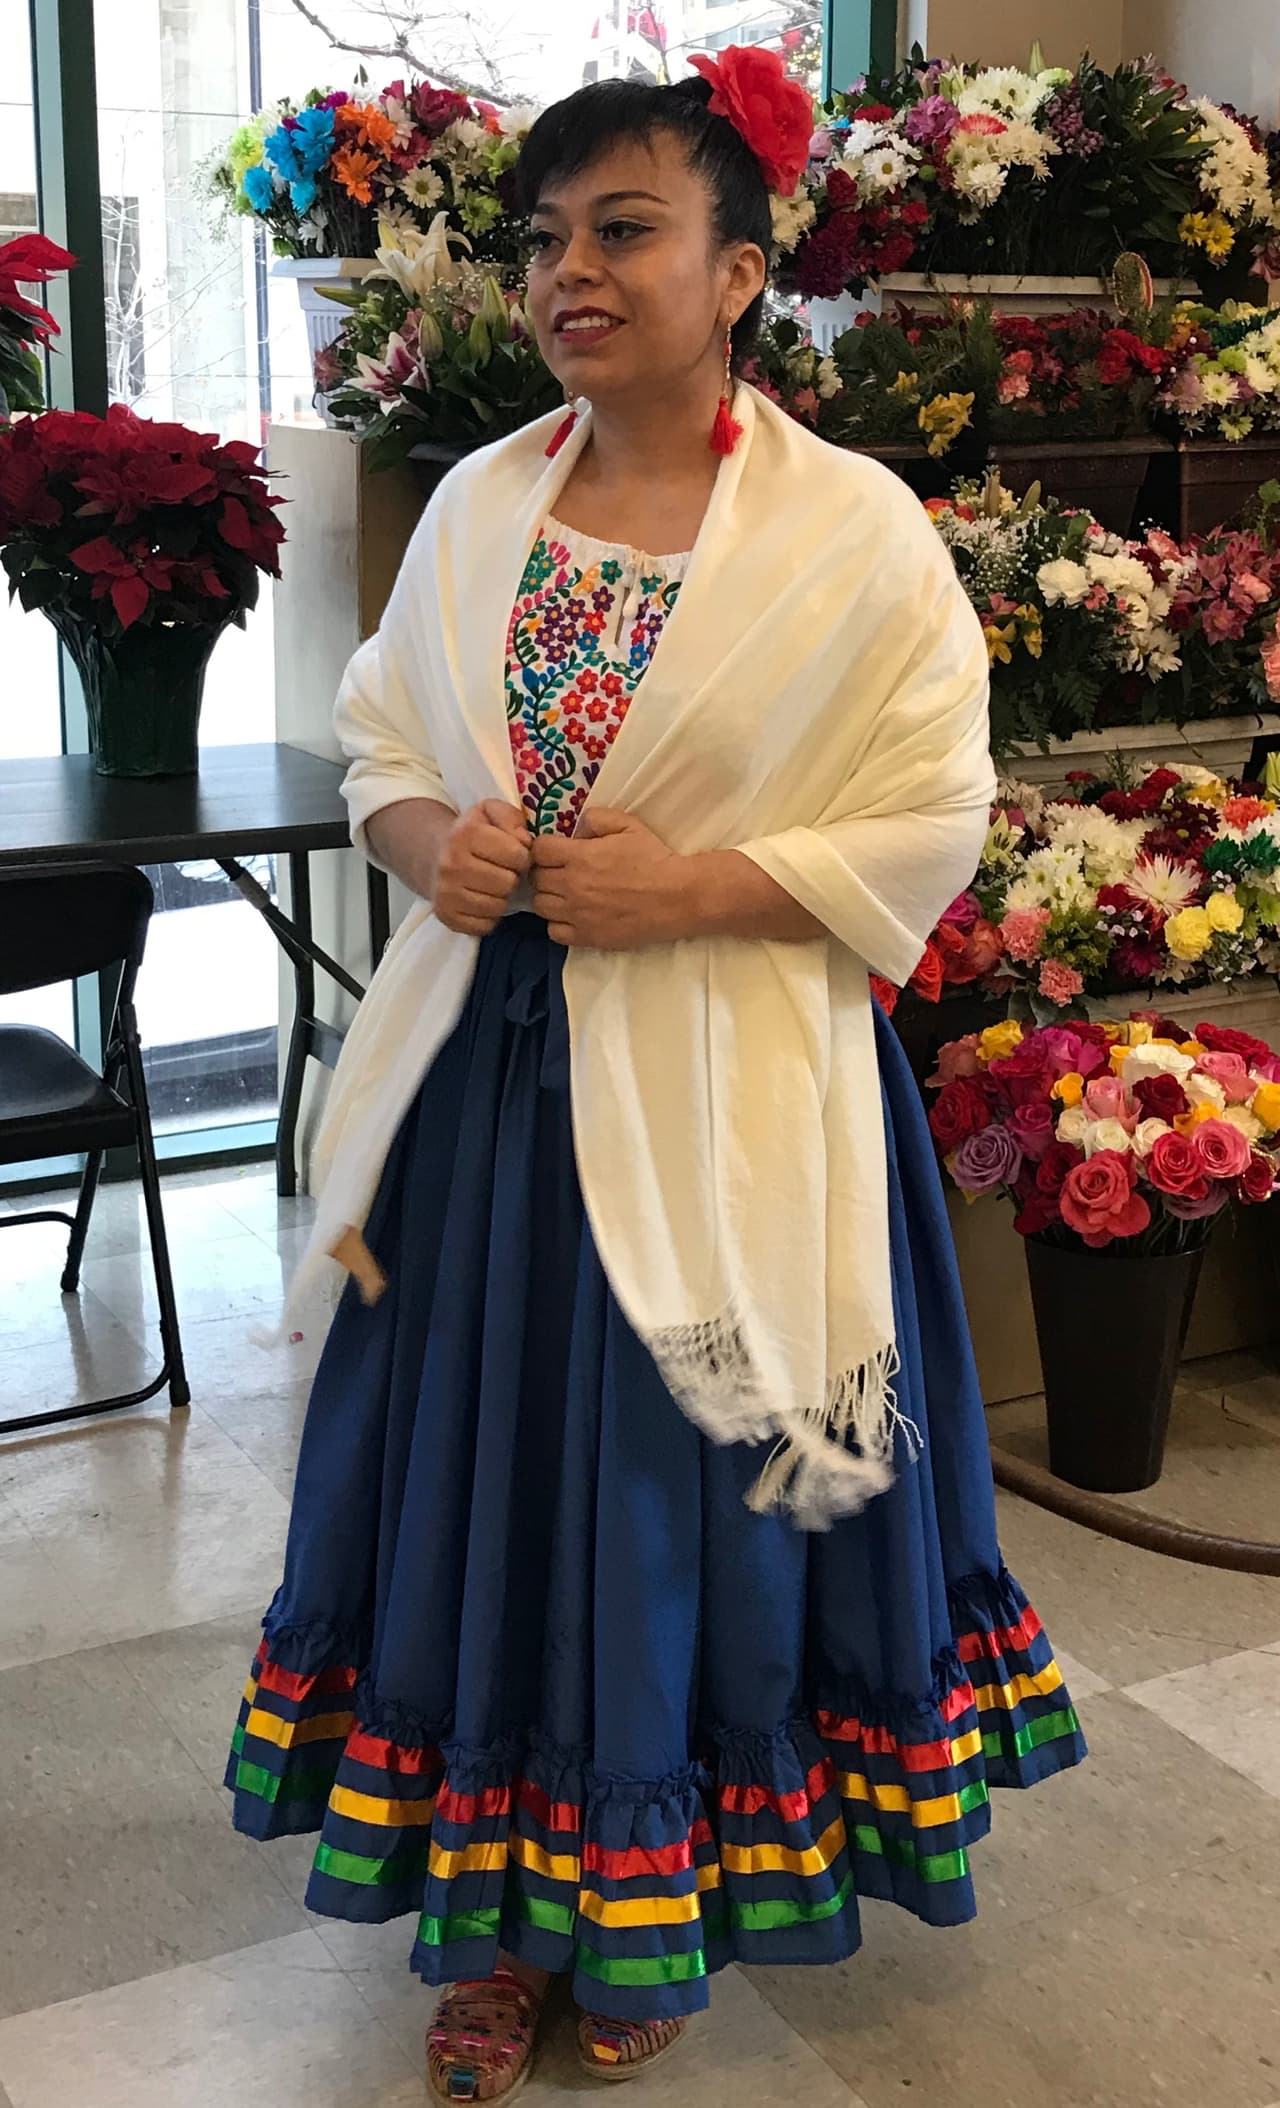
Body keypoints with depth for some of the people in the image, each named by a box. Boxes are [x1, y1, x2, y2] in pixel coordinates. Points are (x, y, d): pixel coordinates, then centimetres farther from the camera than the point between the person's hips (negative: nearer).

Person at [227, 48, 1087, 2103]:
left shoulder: (853, 527, -8)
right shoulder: (476, 506, 6)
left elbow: (929, 828, -7)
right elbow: (380, 741, 15)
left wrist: (686, 888, -18)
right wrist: (429, 845, -8)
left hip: (724, 1103, -4)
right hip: (493, 1077, 4)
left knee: (694, 1499, 7)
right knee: (489, 1478, 11)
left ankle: (659, 1905, 33)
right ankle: (498, 1906, 31)